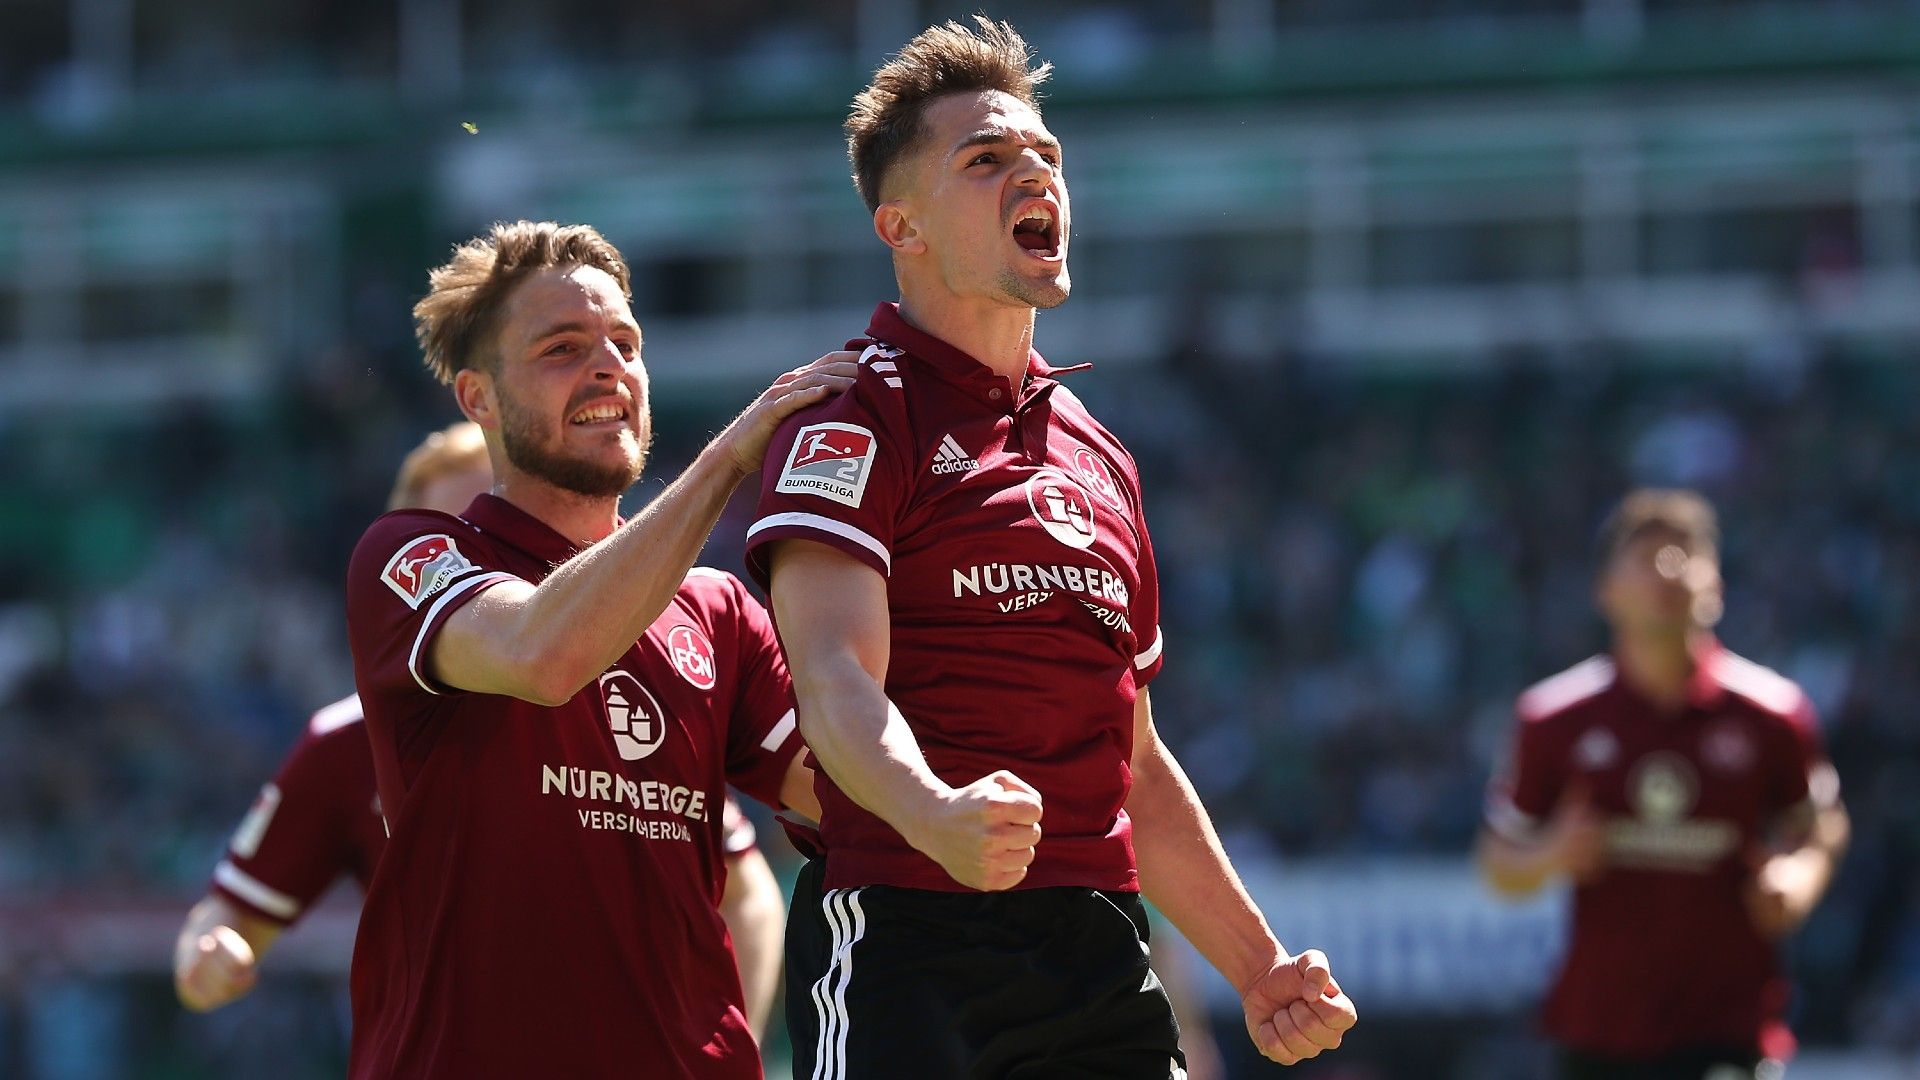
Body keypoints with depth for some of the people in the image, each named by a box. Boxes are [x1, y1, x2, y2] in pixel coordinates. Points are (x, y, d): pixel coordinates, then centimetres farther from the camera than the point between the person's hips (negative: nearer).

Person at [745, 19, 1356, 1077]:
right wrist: (936, 816, -37)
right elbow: (837, 682, -18)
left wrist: (1258, 967, 24)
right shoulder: (857, 415, -1)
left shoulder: (1099, 458, 23)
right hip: (907, 939, -7)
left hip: (1103, 951, 7)